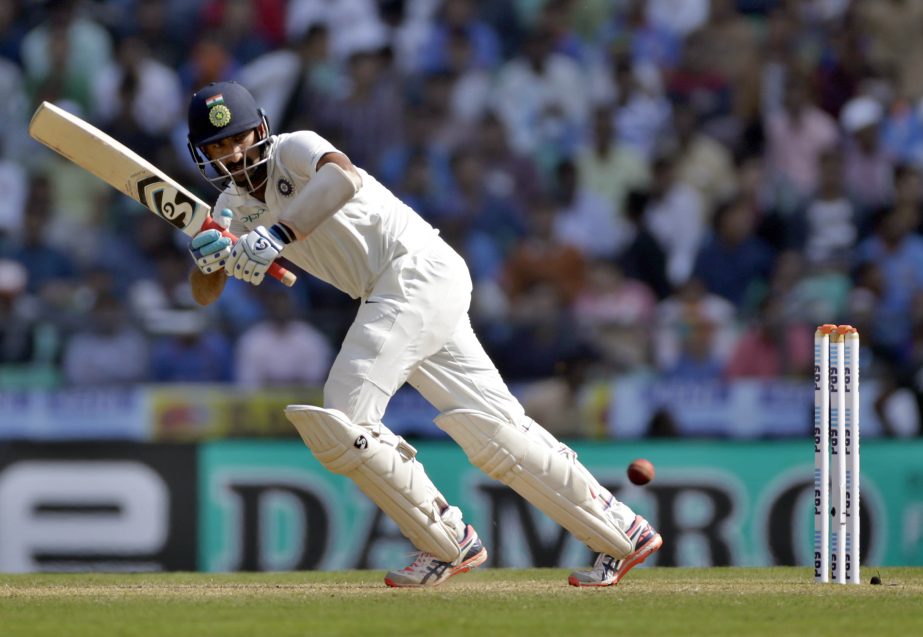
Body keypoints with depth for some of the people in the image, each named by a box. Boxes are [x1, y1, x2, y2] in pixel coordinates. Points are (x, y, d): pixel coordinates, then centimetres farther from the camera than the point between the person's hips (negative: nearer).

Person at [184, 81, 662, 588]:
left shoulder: (294, 150, -8)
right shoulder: (236, 205, 16)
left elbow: (343, 177, -32)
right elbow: (205, 294, 10)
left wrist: (276, 236, -40)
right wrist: (206, 257, -13)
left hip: (419, 268, -9)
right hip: (397, 294, 9)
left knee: (341, 420, -16)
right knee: (494, 430, 4)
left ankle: (448, 541, -6)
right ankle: (621, 532, 8)